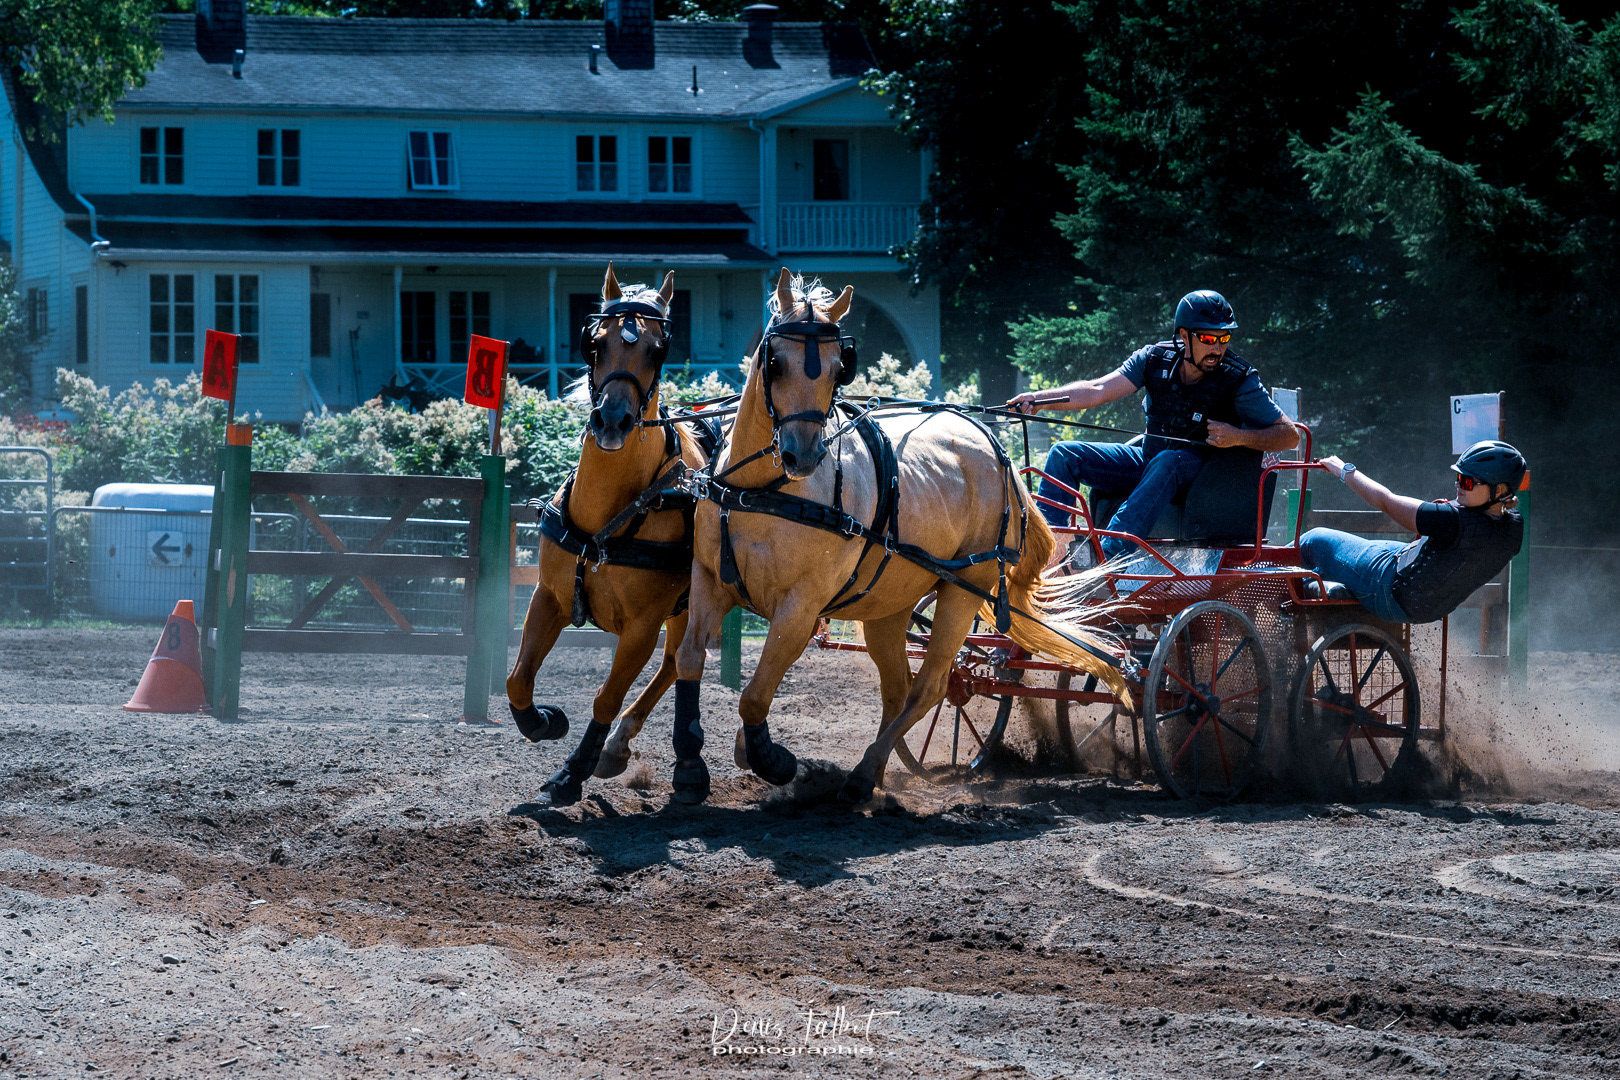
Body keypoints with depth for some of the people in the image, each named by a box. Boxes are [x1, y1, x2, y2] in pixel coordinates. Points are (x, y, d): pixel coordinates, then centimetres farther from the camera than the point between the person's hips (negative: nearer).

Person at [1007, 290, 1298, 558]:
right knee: (1064, 455, -6)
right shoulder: (1156, 359, -7)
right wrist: (1038, 399, -27)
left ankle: (1110, 553, -49)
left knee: (1167, 461, -39)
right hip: (1149, 465, 5)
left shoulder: (1238, 380, -16)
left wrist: (1239, 437, -31)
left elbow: (1290, 435, -14)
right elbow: (1099, 390, -14)